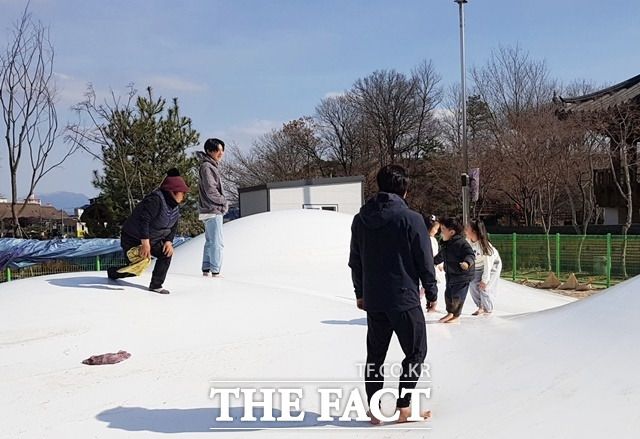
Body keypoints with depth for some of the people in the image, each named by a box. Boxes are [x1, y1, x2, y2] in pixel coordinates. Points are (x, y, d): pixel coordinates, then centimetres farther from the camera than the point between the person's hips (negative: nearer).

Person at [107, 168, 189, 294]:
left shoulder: (175, 206, 0)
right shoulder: (155, 200, -29)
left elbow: (173, 226, 7)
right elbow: (143, 220, -35)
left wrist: (169, 241, -10)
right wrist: (145, 244, -35)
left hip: (153, 240, 8)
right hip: (133, 240, -8)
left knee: (167, 253, -14)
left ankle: (156, 285, -5)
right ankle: (112, 272, 30)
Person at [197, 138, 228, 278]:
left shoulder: (212, 166, 17)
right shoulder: (207, 166, -14)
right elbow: (210, 191, -21)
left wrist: (222, 203, 8)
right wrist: (224, 201, -8)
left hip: (211, 210, 11)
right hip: (213, 210, -11)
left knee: (210, 241, 14)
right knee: (217, 242, -8)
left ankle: (206, 270, 19)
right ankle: (215, 272, -6)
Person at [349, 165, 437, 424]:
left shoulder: (360, 219, 4)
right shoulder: (411, 219, -12)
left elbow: (355, 261, 11)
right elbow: (425, 261, -8)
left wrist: (360, 293, 21)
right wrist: (432, 293, 4)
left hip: (373, 300, 5)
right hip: (405, 299, -5)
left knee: (375, 355, 14)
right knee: (415, 353, 11)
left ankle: (375, 409, 17)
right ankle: (403, 407, 9)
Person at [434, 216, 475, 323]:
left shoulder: (461, 243, -22)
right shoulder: (445, 244, 6)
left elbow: (470, 255, -25)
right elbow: (441, 256, 24)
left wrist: (467, 262, -45)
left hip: (462, 277, -8)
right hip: (450, 276, 8)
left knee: (457, 296, -3)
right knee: (448, 295, 16)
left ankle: (456, 316, 13)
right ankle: (450, 313, 34)